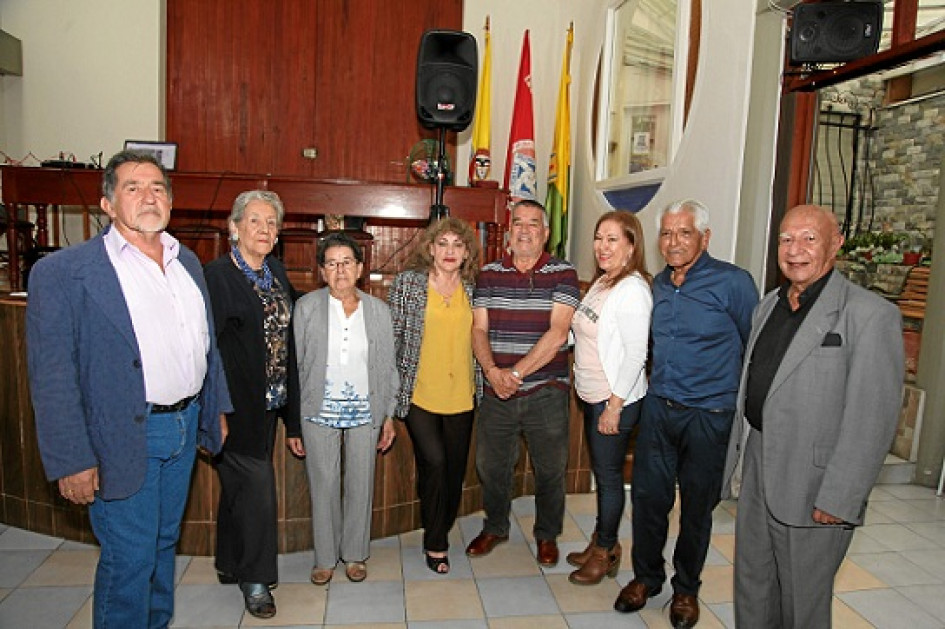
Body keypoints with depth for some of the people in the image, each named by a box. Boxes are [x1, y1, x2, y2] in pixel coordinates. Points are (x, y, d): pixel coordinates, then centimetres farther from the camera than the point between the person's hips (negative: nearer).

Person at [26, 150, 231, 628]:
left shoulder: (187, 262, 10)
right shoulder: (63, 272, -10)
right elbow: (52, 377, -13)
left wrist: (217, 409, 14)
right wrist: (70, 461, -15)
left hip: (185, 426, 6)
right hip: (123, 440, -6)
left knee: (164, 541, 21)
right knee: (129, 557, 5)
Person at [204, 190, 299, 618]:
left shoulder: (275, 271, 7)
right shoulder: (217, 276, -14)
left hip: (268, 403, 7)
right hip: (235, 404, -7)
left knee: (239, 487, 19)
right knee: (257, 487, -2)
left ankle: (230, 565, 37)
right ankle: (254, 580, 18)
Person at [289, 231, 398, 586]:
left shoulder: (378, 310, 3)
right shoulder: (306, 307, -2)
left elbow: (387, 367, 6)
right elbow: (293, 364, -1)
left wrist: (389, 415, 4)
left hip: (364, 411, 1)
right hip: (319, 411, -1)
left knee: (361, 485, 9)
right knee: (323, 486, 8)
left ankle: (355, 554, 29)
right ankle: (325, 557, 27)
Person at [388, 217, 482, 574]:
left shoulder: (473, 289, 6)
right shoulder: (407, 283, -3)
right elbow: (393, 336, -1)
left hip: (460, 396, 4)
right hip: (419, 394, -3)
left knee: (454, 469, 10)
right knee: (434, 462, -11)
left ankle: (441, 533, 35)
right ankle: (435, 543, 13)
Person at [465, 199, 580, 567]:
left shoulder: (562, 275, -4)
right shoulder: (489, 274, 5)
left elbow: (558, 334, -13)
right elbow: (479, 329, 1)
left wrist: (516, 373, -17)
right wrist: (492, 371, -16)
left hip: (546, 391, -2)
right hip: (496, 390, 3)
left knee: (550, 468, 11)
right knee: (490, 464, 14)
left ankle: (547, 534, 35)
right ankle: (495, 527, 39)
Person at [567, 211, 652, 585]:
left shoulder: (632, 289, -18)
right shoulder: (601, 283, 9)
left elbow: (635, 354, -21)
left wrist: (615, 406, -19)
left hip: (615, 400, -8)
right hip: (591, 396, 8)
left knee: (609, 475, 6)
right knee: (600, 472, 19)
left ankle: (606, 551, 24)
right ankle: (602, 543, 35)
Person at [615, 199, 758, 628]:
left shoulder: (733, 282, -11)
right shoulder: (659, 284, 6)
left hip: (708, 415, -4)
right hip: (658, 408, 4)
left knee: (697, 507, 12)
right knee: (648, 496, 9)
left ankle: (686, 588, 34)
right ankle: (646, 577, 32)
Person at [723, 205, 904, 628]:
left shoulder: (870, 315, -14)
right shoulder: (768, 306, 9)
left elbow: (872, 420, -17)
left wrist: (839, 500, -18)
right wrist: (733, 461, 14)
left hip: (812, 488, -6)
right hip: (757, 474, 6)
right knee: (751, 591, 20)